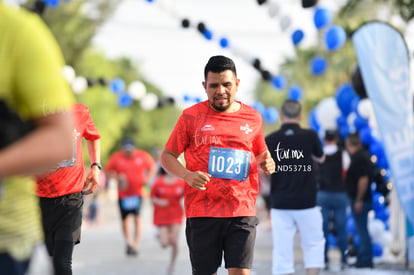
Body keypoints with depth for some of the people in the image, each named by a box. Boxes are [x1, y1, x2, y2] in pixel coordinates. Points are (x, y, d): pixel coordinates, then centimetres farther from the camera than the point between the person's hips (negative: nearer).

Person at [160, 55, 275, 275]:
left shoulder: (252, 118, 11)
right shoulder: (191, 116, 3)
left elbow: (261, 154, 26)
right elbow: (167, 156, 6)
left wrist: (266, 163, 1)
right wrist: (187, 175, -13)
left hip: (242, 211, 1)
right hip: (202, 213, -1)